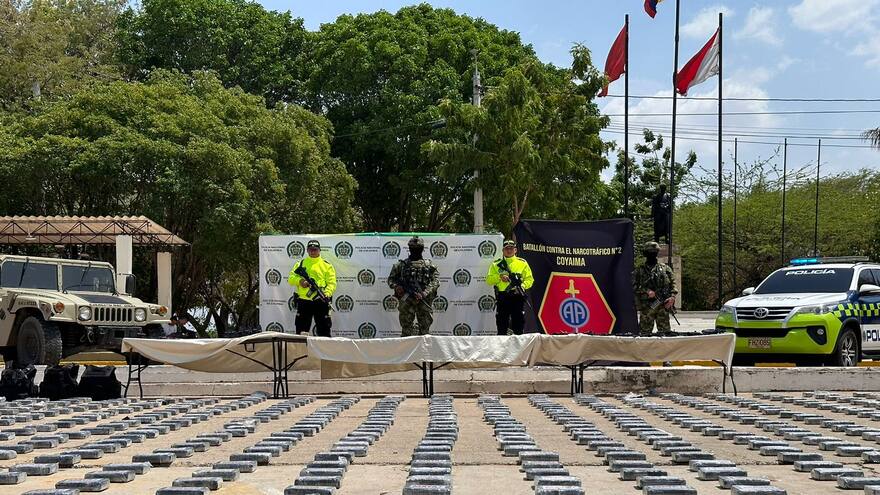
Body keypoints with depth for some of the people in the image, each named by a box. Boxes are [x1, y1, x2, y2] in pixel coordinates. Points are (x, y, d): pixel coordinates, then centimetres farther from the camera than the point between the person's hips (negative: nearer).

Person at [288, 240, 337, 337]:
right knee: (301, 330, 4)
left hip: (320, 301, -1)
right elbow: (291, 278, 7)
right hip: (304, 300, 1)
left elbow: (332, 283, 2)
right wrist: (299, 281, -15)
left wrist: (326, 294, -18)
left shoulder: (327, 265, 9)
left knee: (323, 331, -1)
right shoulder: (300, 263, 14)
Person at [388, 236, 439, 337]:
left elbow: (435, 281, 0)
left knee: (425, 329, 1)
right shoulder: (401, 264, 13)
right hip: (406, 301, 0)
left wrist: (424, 294, -15)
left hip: (424, 301, 0)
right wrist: (396, 286, -9)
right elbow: (391, 279, 15)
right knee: (407, 329, -2)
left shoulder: (429, 265, 10)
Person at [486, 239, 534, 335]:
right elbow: (489, 280, 6)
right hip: (502, 298, 1)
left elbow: (529, 279, 7)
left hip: (517, 296, 0)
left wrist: (523, 286, -12)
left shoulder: (522, 263, 11)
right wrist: (499, 277, -11)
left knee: (518, 322, -1)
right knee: (502, 324, 2)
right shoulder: (496, 264, 12)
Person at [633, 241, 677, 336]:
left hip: (663, 305, 1)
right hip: (646, 306, -1)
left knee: (665, 330, 0)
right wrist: (647, 291, -12)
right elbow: (634, 286, 2)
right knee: (645, 331, -1)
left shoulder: (665, 268, 11)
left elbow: (673, 284, 9)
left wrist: (672, 297, -7)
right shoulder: (640, 270, 8)